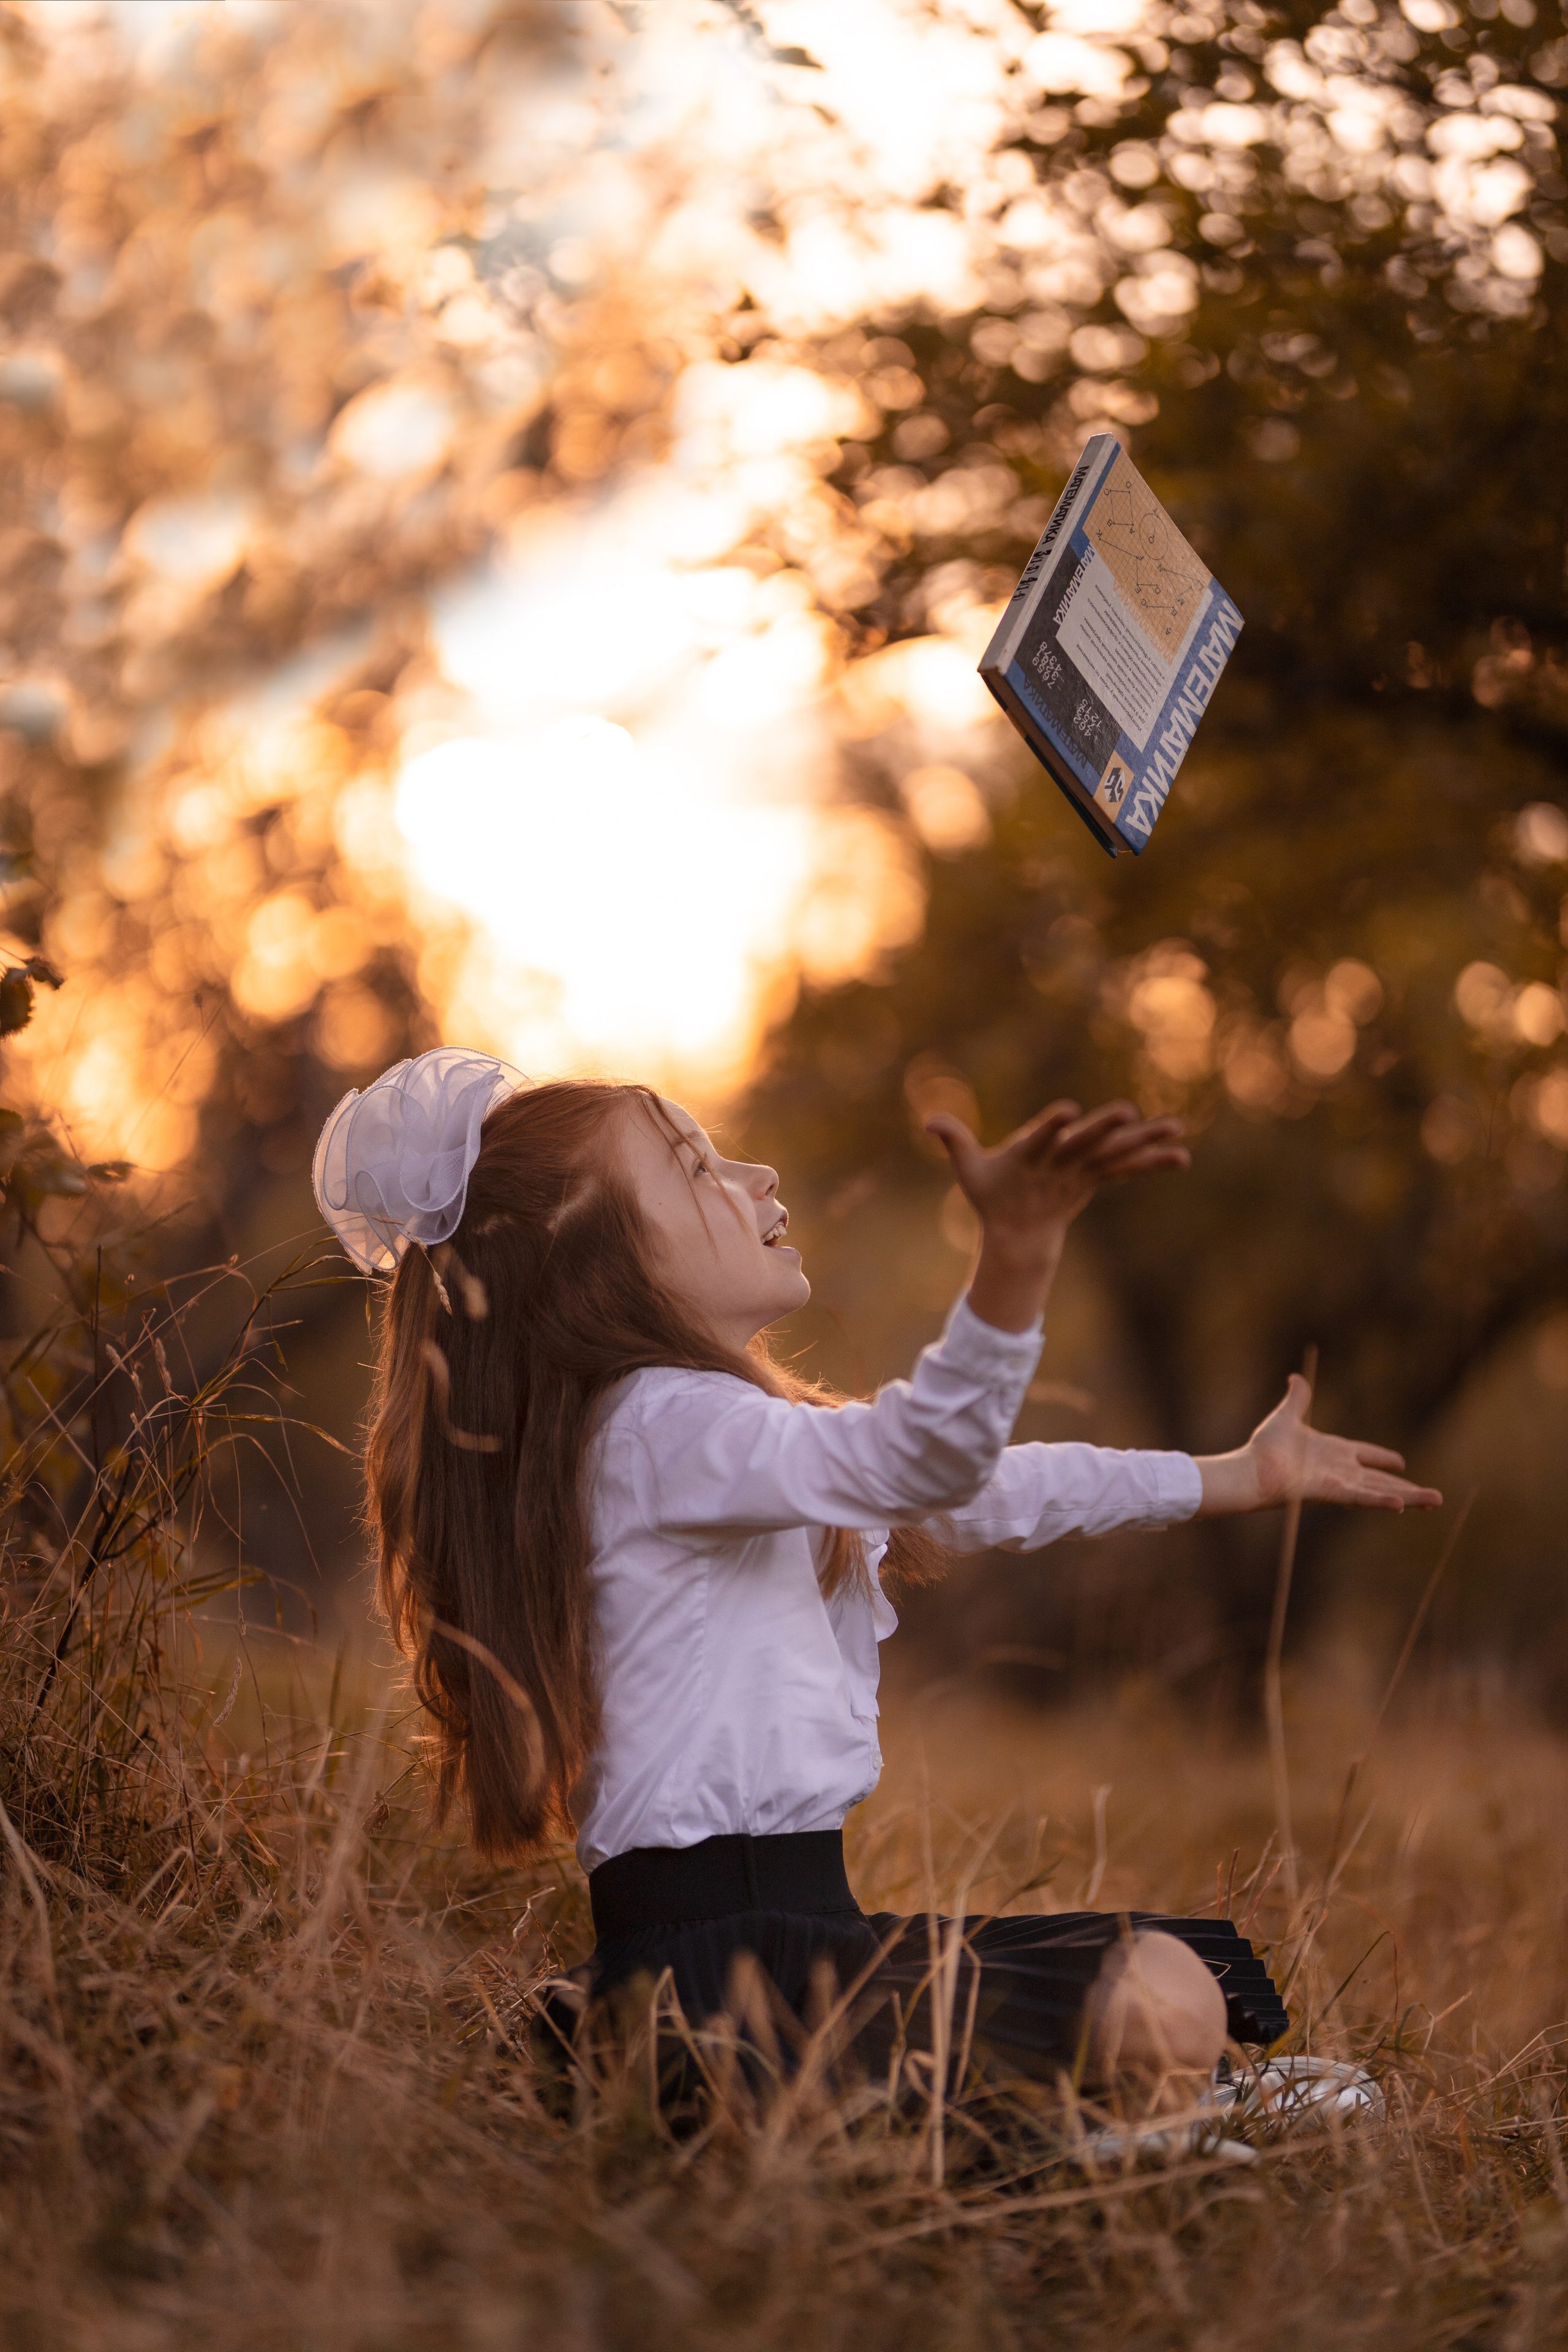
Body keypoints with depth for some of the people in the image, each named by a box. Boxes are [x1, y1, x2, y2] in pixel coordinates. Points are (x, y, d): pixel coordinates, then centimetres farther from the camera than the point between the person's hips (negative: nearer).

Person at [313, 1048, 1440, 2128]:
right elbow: (919, 1458, -32)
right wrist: (1018, 1252, -49)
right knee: (1159, 2010, -26)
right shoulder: (663, 1426, -14)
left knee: (1205, 1970, 13)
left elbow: (969, 1492, 29)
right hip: (716, 1957, -11)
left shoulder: (713, 1434, 20)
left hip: (792, 1920, 11)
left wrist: (1232, 1478, 34)